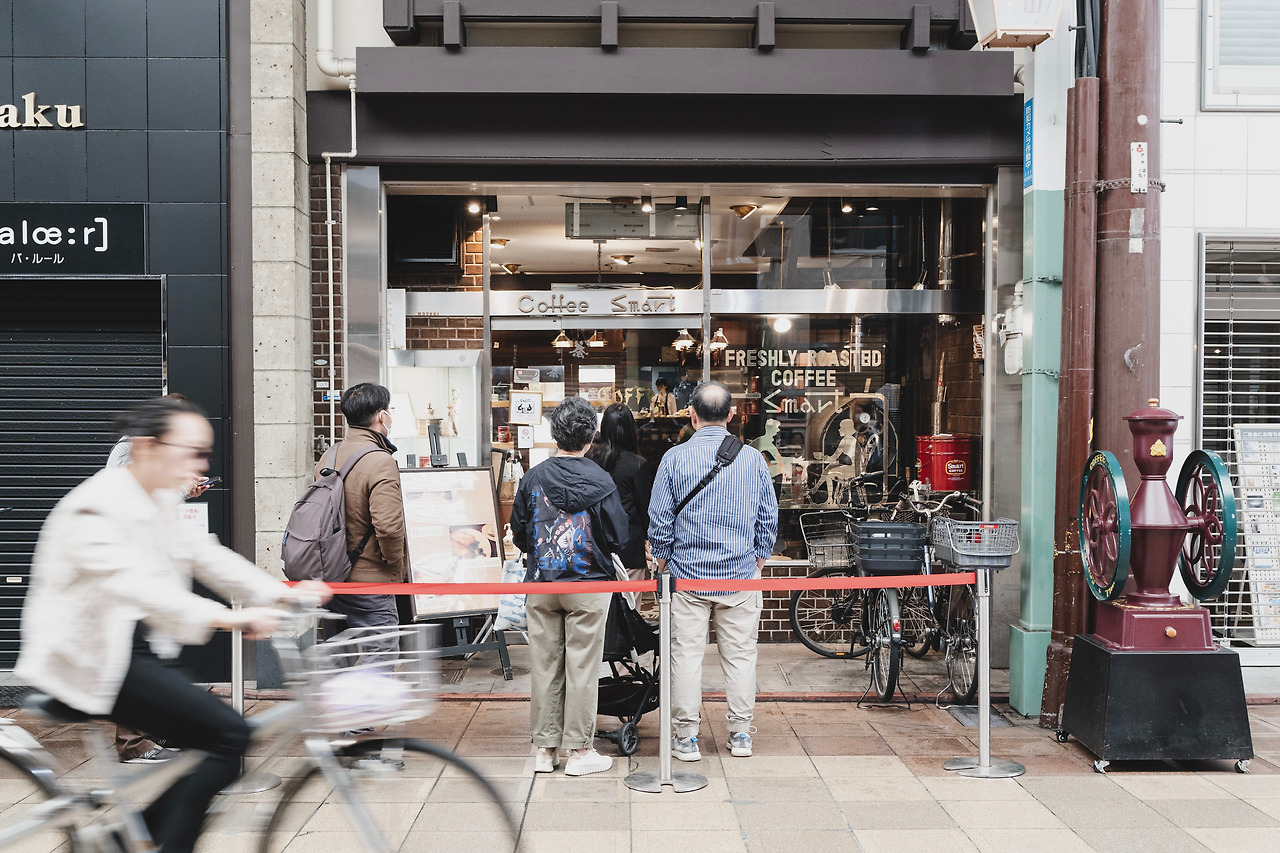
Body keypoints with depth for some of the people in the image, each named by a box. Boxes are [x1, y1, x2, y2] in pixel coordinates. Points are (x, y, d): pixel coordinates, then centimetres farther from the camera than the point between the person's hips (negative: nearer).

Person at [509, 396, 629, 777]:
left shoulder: (532, 477, -1)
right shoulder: (600, 481, -10)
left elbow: (518, 534, 6)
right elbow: (618, 538, -7)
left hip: (541, 584, 3)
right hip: (588, 583, -3)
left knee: (544, 665, 10)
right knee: (582, 667, 4)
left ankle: (545, 748, 18)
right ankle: (579, 750, 10)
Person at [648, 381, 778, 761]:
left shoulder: (674, 458, -7)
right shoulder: (753, 459, -2)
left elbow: (659, 519, -4)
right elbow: (769, 517, 5)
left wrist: (663, 561, 9)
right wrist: (759, 559, 16)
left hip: (687, 573, -1)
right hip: (741, 574, 2)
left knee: (687, 654, 5)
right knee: (740, 654, 10)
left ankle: (686, 738, 11)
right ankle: (741, 734, 18)